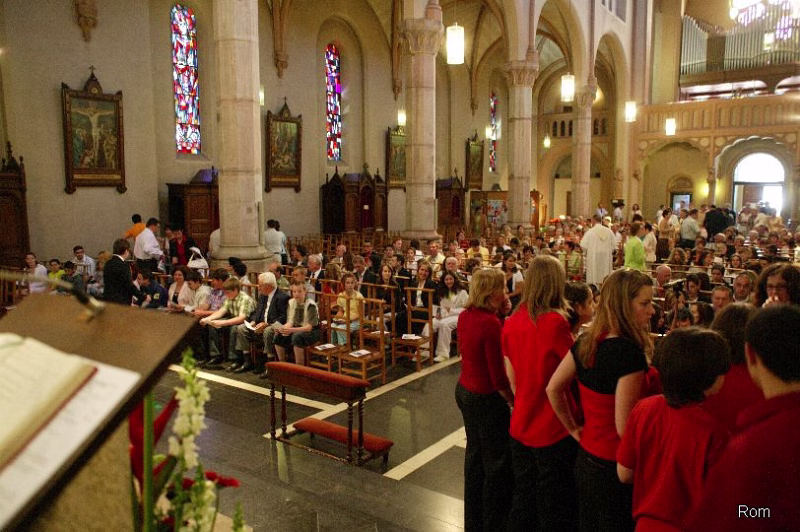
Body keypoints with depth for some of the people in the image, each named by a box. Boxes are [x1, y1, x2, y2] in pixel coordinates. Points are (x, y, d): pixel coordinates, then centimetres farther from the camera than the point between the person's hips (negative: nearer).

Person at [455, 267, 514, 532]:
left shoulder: (465, 316, -1)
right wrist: (514, 401, -7)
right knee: (498, 463, 8)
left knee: (475, 453, 22)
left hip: (465, 389, 9)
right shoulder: (490, 323, -25)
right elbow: (498, 376, -23)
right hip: (486, 398, -9)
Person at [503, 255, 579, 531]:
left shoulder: (512, 322, -1)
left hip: (520, 425, 6)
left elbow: (511, 376, 6)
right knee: (555, 508, 11)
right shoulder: (555, 322, -20)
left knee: (523, 501, 20)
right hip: (553, 429, -6)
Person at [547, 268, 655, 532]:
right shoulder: (630, 352, -24)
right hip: (614, 467, -7)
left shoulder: (586, 342, -2)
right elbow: (624, 425, -24)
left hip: (585, 458, 7)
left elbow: (553, 389, 5)